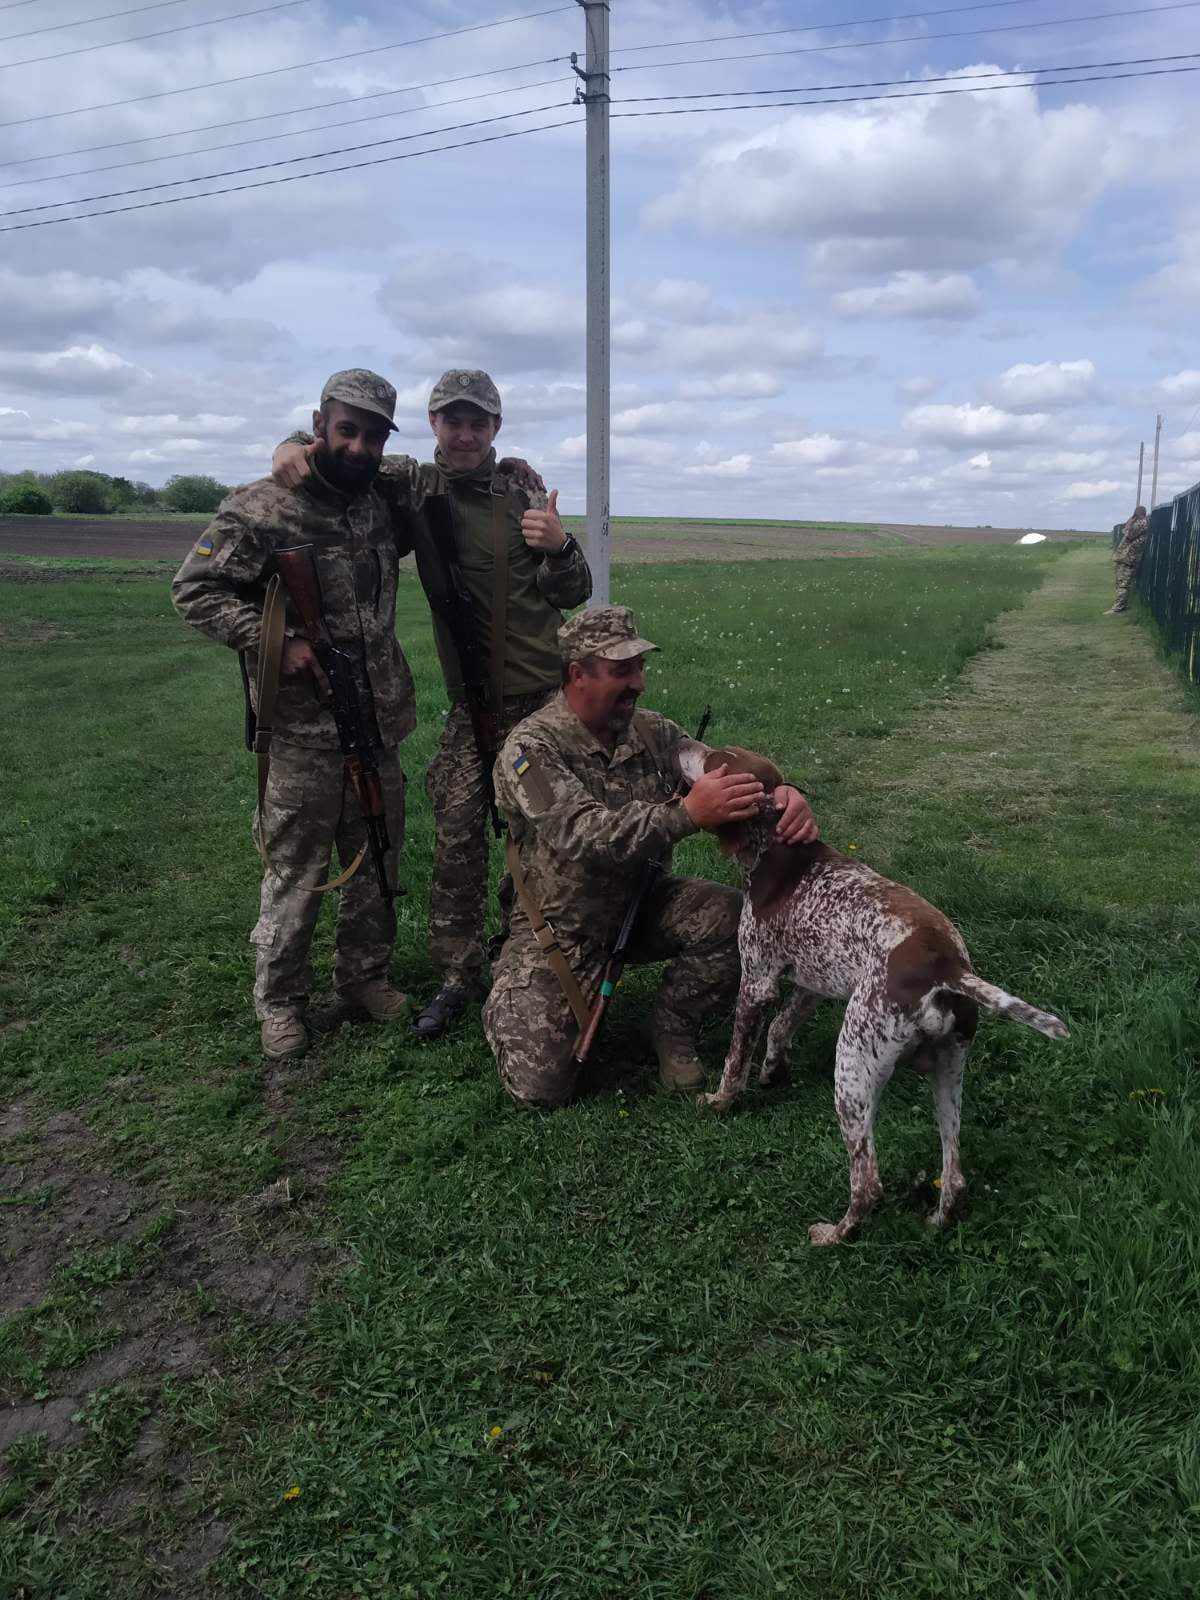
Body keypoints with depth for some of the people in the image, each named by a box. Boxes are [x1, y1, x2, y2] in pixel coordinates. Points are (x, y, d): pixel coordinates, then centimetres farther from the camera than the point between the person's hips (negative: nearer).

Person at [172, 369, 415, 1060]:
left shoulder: (382, 506, 9)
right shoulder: (262, 509, -10)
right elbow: (195, 588, -8)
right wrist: (274, 641, -19)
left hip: (381, 724, 6)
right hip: (303, 732, -6)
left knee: (378, 860, 15)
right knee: (296, 871, 3)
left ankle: (365, 977, 32)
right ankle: (281, 1002, 19)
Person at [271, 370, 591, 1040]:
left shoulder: (523, 488, -1)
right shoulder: (414, 487, 1)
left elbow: (574, 594, -1)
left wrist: (559, 547, -21)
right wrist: (294, 445, -8)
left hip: (546, 694, -1)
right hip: (473, 702, 1)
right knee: (458, 840, -2)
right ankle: (458, 977, 12)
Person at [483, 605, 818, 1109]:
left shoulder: (652, 734, -3)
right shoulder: (531, 749, -21)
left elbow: (728, 777, -7)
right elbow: (584, 837, -35)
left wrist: (784, 793, -31)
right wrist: (686, 814, -46)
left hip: (639, 902, 5)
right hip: (560, 924, -4)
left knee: (733, 916, -24)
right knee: (540, 1085, -14)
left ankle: (673, 1027, 3)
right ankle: (508, 1004, 21)